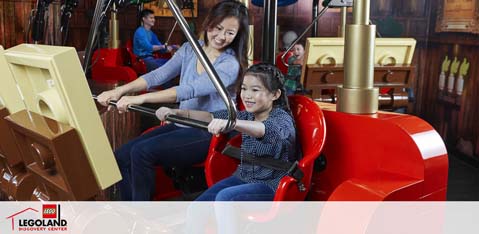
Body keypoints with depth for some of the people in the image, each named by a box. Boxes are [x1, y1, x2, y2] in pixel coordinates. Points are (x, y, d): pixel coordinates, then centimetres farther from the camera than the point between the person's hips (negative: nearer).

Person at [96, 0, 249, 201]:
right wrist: (120, 90, -17)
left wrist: (140, 98, -35)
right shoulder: (190, 50, 7)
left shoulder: (231, 64, -14)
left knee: (142, 152, -24)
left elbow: (191, 90, -27)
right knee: (122, 156, -9)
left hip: (208, 134, -7)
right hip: (181, 125, 7)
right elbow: (158, 75, -2)